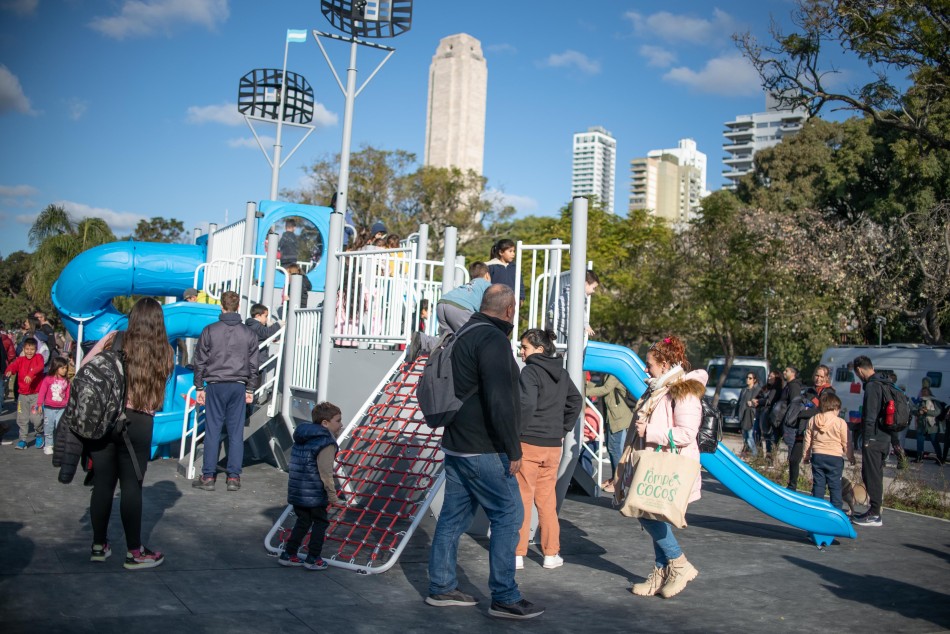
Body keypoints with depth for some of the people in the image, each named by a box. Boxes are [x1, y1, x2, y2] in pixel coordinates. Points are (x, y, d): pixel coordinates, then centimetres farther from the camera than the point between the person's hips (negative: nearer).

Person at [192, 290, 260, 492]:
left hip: (216, 386, -2)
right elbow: (253, 364, 8)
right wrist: (250, 389, 16)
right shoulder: (249, 334, 4)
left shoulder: (210, 331, -2)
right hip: (239, 387, 2)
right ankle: (234, 477, 5)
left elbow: (200, 361, 1)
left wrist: (200, 387, 9)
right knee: (236, 432, 4)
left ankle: (208, 477, 4)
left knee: (212, 431, 2)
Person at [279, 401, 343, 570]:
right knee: (320, 523, 9)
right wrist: (332, 494, -13)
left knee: (303, 521, 21)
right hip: (315, 494, -8)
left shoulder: (302, 437, 10)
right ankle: (313, 559, 13)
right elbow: (325, 472, -20)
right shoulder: (327, 443, -17)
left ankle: (288, 555, 24)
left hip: (296, 491, 8)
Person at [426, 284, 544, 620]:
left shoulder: (464, 335, 15)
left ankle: (441, 587, 19)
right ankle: (504, 597, 1)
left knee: (454, 515, 13)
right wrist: (513, 449, -17)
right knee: (509, 515, -3)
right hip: (483, 450, -9)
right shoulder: (493, 340, -16)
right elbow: (500, 401, -23)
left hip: (456, 445, 10)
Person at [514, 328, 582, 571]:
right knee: (547, 500, 14)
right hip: (553, 445, 6)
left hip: (528, 442, -6)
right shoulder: (562, 374, 11)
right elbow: (576, 401, 19)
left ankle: (517, 554, 6)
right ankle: (551, 554, 19)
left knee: (522, 499, 2)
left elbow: (526, 404, -23)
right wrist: (564, 429, 18)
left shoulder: (530, 371, -12)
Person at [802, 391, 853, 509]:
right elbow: (846, 443, -2)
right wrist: (851, 457, 12)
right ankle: (836, 508, 6)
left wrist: (806, 455, 19)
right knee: (835, 486, 4)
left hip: (817, 456, 3)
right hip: (835, 457, -3)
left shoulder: (812, 420, 3)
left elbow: (808, 440, 9)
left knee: (818, 484, 9)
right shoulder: (840, 422, -8)